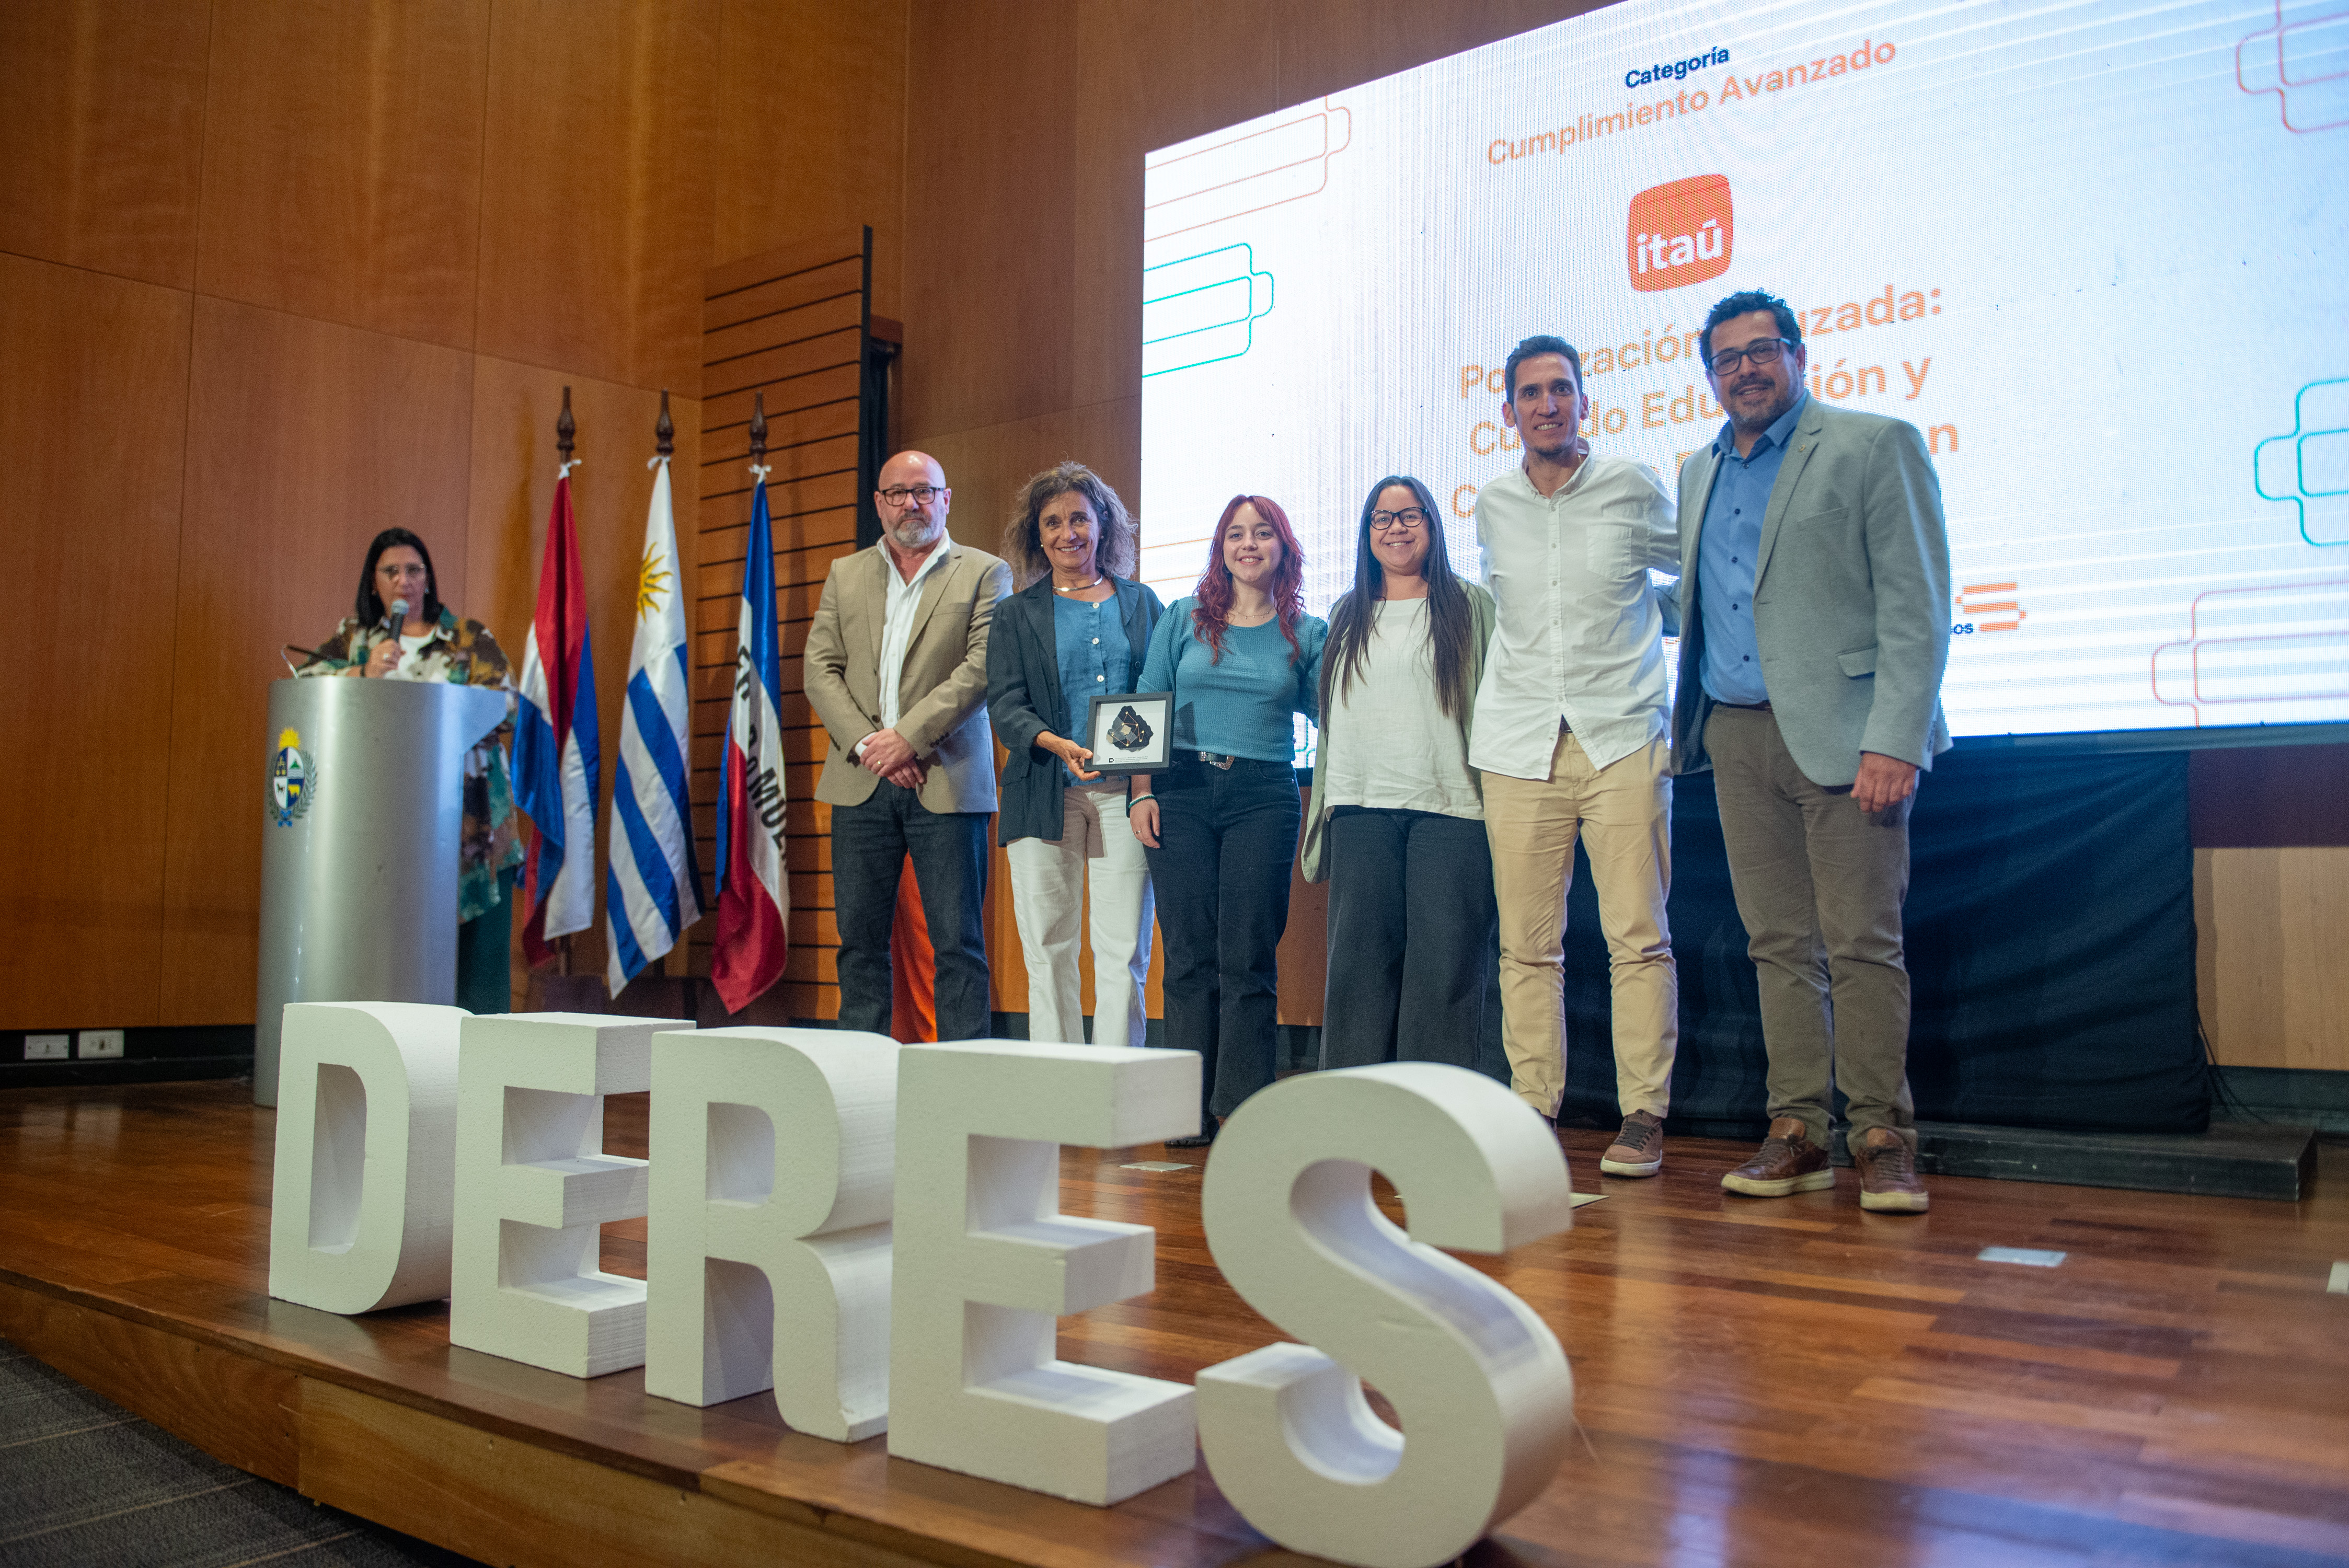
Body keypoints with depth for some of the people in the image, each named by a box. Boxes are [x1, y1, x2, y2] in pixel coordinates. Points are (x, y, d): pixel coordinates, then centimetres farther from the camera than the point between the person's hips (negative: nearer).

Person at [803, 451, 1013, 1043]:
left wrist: (908, 737, -14)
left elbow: (983, 667, -6)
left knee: (957, 942, -3)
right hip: (861, 781, 4)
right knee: (860, 938, 6)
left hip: (946, 779, -3)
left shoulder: (985, 573, 5)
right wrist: (865, 743, -7)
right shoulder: (845, 574, 17)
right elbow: (820, 669, 8)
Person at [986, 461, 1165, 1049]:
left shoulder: (1141, 603, 15)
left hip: (1125, 793, 0)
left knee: (1124, 952, -4)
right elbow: (1004, 705, 2)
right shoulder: (1018, 615, 12)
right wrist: (1059, 745, -18)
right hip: (1045, 793, 0)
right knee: (1048, 951, 0)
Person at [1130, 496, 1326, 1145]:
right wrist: (1142, 793, -1)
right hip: (1182, 792, 1)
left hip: (1265, 796, 0)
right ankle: (1189, 1108, 8)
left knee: (1248, 961, -3)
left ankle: (1243, 1110, 4)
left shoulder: (1308, 634, 9)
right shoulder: (1182, 620, 10)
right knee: (1189, 955, 1)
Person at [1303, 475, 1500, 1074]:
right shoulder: (1347, 614, 20)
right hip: (1363, 806, 3)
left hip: (1451, 805, -3)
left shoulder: (1471, 606, 8)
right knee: (1361, 958, 1)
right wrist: (1326, 800, 17)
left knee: (1443, 959, -5)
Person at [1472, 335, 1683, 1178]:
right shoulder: (1493, 505, 10)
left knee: (1638, 936, -5)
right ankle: (1532, 1110, 10)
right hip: (1519, 749, 2)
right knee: (1526, 944, 2)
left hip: (1622, 739, -2)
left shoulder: (1634, 488, 3)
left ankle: (1643, 1116, 2)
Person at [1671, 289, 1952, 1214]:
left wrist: (1894, 740, -16)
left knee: (1862, 943, -5)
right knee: (1778, 943, 6)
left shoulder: (1876, 445, 0)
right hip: (1737, 733, 5)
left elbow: (1916, 606, -7)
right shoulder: (1699, 474, 18)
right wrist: (1686, 721, 10)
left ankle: (1883, 1138, 5)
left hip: (1842, 731, -5)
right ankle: (1797, 1132, 12)